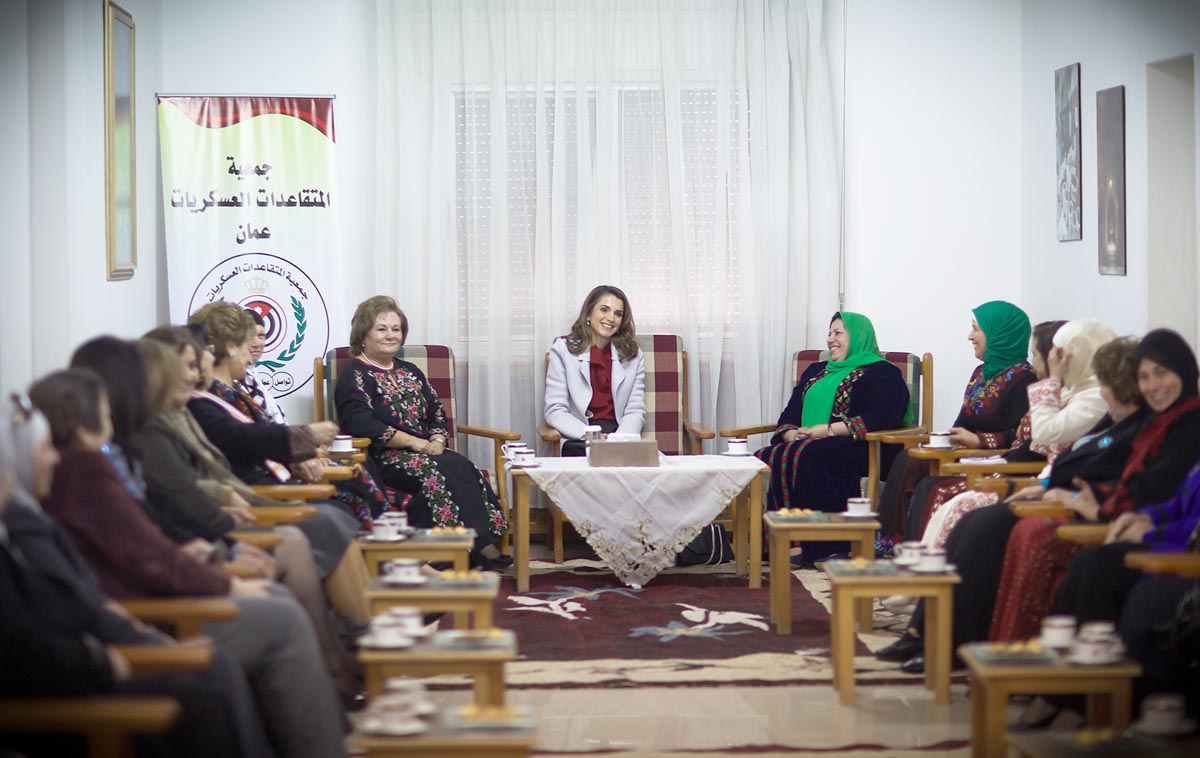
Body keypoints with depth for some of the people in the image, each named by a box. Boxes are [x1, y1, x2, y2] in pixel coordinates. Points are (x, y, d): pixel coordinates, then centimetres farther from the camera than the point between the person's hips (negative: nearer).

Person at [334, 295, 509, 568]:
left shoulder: (410, 372, 25)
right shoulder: (354, 376, 1)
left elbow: (438, 413, 20)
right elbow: (361, 425, -15)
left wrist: (437, 441, -5)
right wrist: (416, 443, -17)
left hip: (426, 451, 6)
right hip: (382, 460, -6)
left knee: (463, 468, -27)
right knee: (448, 470, -32)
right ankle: (482, 544, -36)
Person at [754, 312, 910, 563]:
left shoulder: (882, 373, 7)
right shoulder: (815, 372, 31)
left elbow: (883, 417, -11)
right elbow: (790, 414, 25)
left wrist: (829, 430, -16)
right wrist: (792, 435, 0)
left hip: (861, 449, -6)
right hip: (805, 445, 7)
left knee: (807, 458, -38)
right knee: (767, 458, -25)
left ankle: (824, 548, -36)